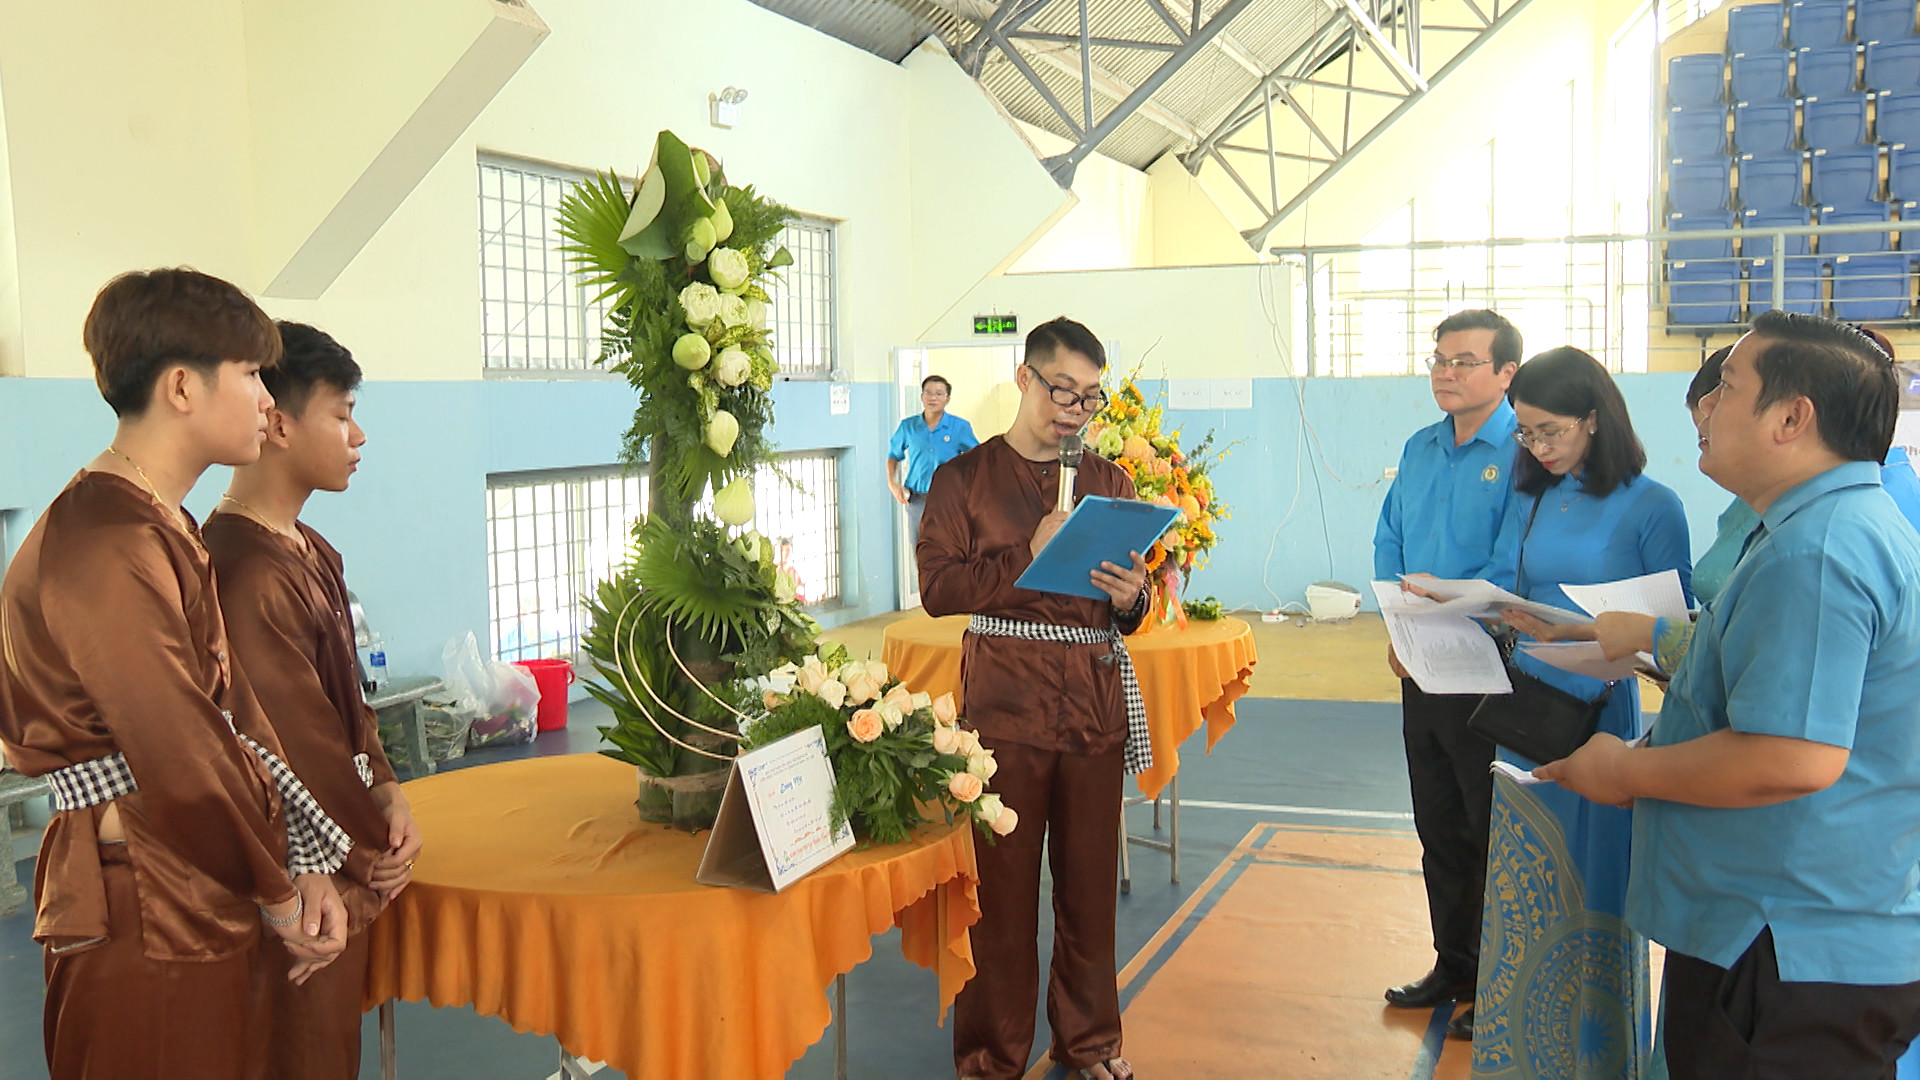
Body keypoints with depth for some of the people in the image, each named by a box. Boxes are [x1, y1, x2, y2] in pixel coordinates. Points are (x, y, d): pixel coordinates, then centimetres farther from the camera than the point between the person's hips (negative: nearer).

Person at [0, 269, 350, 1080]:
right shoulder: (104, 548, -21)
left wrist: (305, 864, 0)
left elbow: (234, 709, 8)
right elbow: (181, 754, -22)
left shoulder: (166, 532, 12)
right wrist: (278, 890, -9)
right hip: (141, 914, -9)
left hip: (202, 893, 9)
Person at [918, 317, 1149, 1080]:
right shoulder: (965, 478, 3)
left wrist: (1130, 598, -6)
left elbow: (1132, 602, 17)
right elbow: (936, 587, -7)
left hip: (1096, 696, 3)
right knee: (1002, 874, 1)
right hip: (1004, 695, -3)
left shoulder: (1110, 482, 14)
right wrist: (1029, 555, -15)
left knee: (1091, 873, 8)